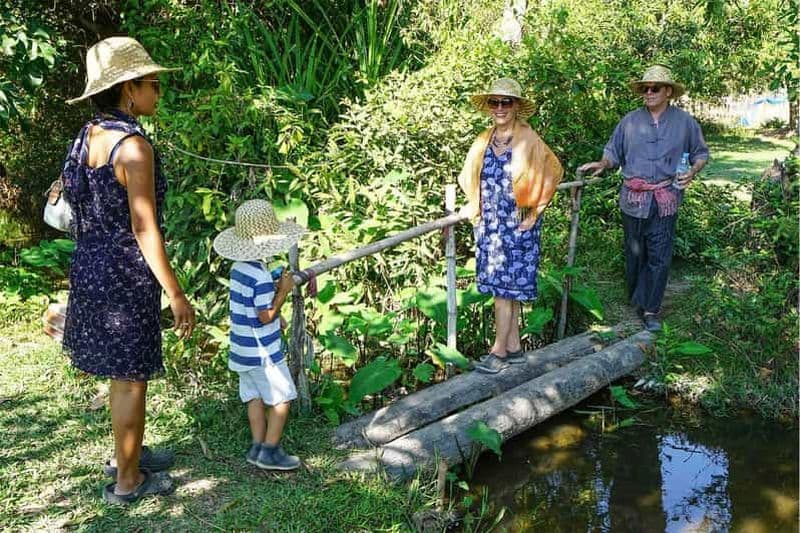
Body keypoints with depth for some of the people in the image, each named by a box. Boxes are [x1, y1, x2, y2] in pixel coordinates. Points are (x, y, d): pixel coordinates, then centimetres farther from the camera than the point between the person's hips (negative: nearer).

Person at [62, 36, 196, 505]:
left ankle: (127, 452, 40)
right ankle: (128, 480, 20)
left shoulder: (89, 136, 7)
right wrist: (177, 295, -16)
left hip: (92, 267, 9)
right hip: (126, 275, -9)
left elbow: (93, 212, 13)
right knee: (132, 378, 6)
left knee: (124, 372, 23)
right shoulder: (133, 145, -20)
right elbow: (144, 230, -21)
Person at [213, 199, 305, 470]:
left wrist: (275, 287, 7)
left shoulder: (238, 268, 4)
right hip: (262, 351, -8)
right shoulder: (261, 277, -23)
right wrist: (284, 290, -12)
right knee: (281, 398, 2)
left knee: (255, 397, 13)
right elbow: (266, 316, -19)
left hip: (244, 349, 9)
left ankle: (257, 447, 17)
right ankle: (270, 451, 5)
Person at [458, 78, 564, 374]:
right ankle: (514, 347, 20)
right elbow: (472, 179, 21)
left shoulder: (528, 141, -9)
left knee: (504, 288, -4)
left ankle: (499, 350, 5)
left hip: (515, 226, -5)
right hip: (489, 224, 5)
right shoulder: (484, 141, 8)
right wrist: (474, 206, 9)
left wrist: (534, 211, -5)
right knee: (507, 289, 11)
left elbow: (553, 172, -5)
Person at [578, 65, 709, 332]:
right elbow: (614, 152, 12)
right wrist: (602, 164, -9)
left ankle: (650, 310, 5)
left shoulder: (684, 121, 5)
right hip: (633, 198, 1)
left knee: (659, 256, -3)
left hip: (665, 201, -1)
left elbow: (701, 153, 15)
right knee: (635, 253, 9)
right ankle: (636, 300, 26)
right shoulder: (630, 120, 5)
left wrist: (692, 172, -4)